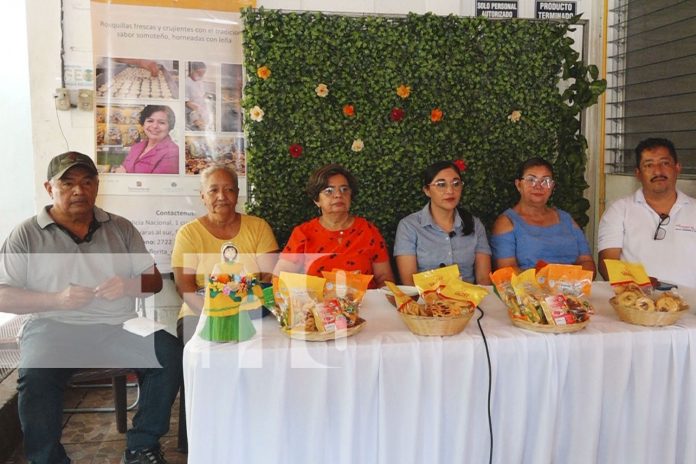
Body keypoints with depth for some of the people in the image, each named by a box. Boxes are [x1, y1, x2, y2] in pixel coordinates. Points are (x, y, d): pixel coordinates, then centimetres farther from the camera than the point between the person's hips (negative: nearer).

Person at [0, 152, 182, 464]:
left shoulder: (121, 228, 13)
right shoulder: (26, 235, 6)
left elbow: (154, 281, 12)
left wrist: (129, 286, -12)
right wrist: (56, 299, -15)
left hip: (118, 327, 2)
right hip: (54, 328, -2)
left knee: (170, 353, -22)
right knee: (35, 376, -33)